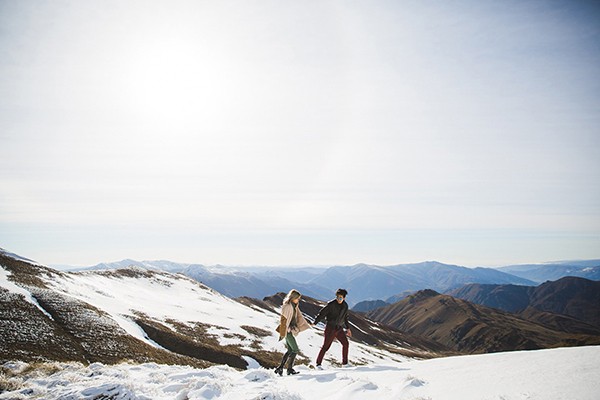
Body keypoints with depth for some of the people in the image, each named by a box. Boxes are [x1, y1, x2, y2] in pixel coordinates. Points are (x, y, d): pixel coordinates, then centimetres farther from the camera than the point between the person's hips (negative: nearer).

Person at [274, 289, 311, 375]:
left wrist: (305, 325, 16)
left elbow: (299, 316, 18)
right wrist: (282, 334, -19)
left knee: (290, 350, 12)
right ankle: (290, 369, 5)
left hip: (291, 329, 9)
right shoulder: (287, 306, -19)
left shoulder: (294, 306, 9)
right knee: (295, 350, -4)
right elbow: (283, 320, -19)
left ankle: (280, 368, 15)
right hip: (287, 330, -9)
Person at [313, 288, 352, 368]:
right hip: (330, 328, -6)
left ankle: (345, 363, 17)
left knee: (345, 343, 5)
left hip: (339, 328, 6)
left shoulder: (345, 306, 6)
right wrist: (314, 323, -19)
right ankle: (318, 363, 0)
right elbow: (322, 313, -13)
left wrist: (347, 328, 24)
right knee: (326, 346, -7)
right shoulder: (331, 304, -14)